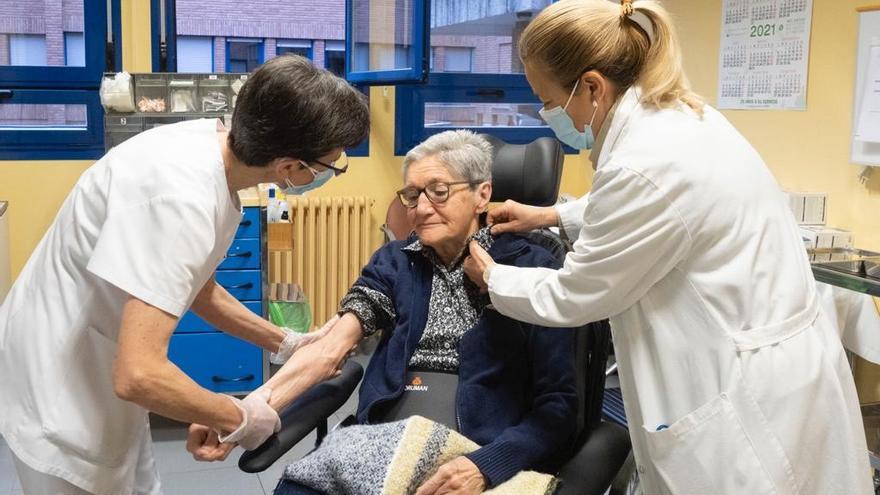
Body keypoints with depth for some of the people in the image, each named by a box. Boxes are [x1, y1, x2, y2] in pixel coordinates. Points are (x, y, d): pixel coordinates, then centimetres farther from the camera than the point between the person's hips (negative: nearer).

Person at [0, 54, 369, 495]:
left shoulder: (213, 142, -5)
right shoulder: (182, 197, -33)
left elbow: (197, 289, 11)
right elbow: (139, 375, -35)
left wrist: (284, 343, 15)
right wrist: (237, 419, -19)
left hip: (95, 373, 8)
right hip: (62, 391, -8)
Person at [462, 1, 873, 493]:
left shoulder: (646, 165, -27)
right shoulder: (676, 115, 2)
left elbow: (572, 299, -13)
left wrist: (492, 277, 4)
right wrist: (552, 215, 26)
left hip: (756, 394, -9)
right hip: (760, 363, 9)